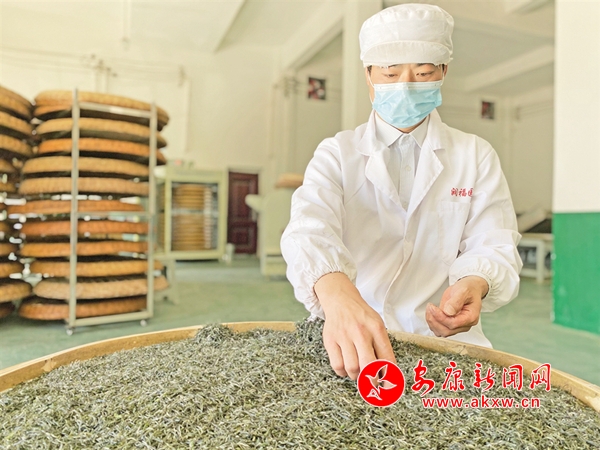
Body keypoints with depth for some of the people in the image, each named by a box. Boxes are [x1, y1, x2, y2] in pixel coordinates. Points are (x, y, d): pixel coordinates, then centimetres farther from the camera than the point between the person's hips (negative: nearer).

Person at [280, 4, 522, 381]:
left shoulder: (476, 156, 7)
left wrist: (474, 284, -24)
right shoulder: (336, 154, 1)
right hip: (351, 339, -1)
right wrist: (337, 295, -39)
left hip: (442, 338, 2)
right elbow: (310, 229, -17)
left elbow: (494, 246, 1)